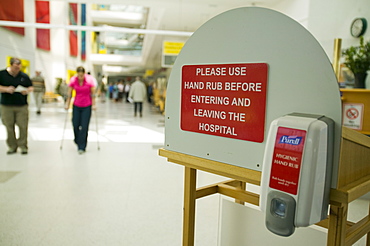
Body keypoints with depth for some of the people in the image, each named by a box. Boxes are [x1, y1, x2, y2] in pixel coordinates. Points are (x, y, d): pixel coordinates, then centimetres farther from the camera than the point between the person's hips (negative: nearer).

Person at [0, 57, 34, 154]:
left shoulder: (24, 76, 7)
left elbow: (31, 87, 13)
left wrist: (27, 91, -9)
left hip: (22, 106, 0)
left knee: (23, 126, -2)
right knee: (9, 127, 3)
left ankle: (23, 146, 9)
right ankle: (12, 146, 15)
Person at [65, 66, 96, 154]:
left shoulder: (89, 81, -14)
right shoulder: (73, 80, -8)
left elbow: (92, 93, -6)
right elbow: (69, 94, 0)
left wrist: (93, 104, -6)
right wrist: (67, 104, 1)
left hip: (87, 106, -2)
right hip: (76, 105, 2)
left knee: (84, 127, -4)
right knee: (75, 125, 5)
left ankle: (82, 147, 4)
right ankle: (77, 141, 32)